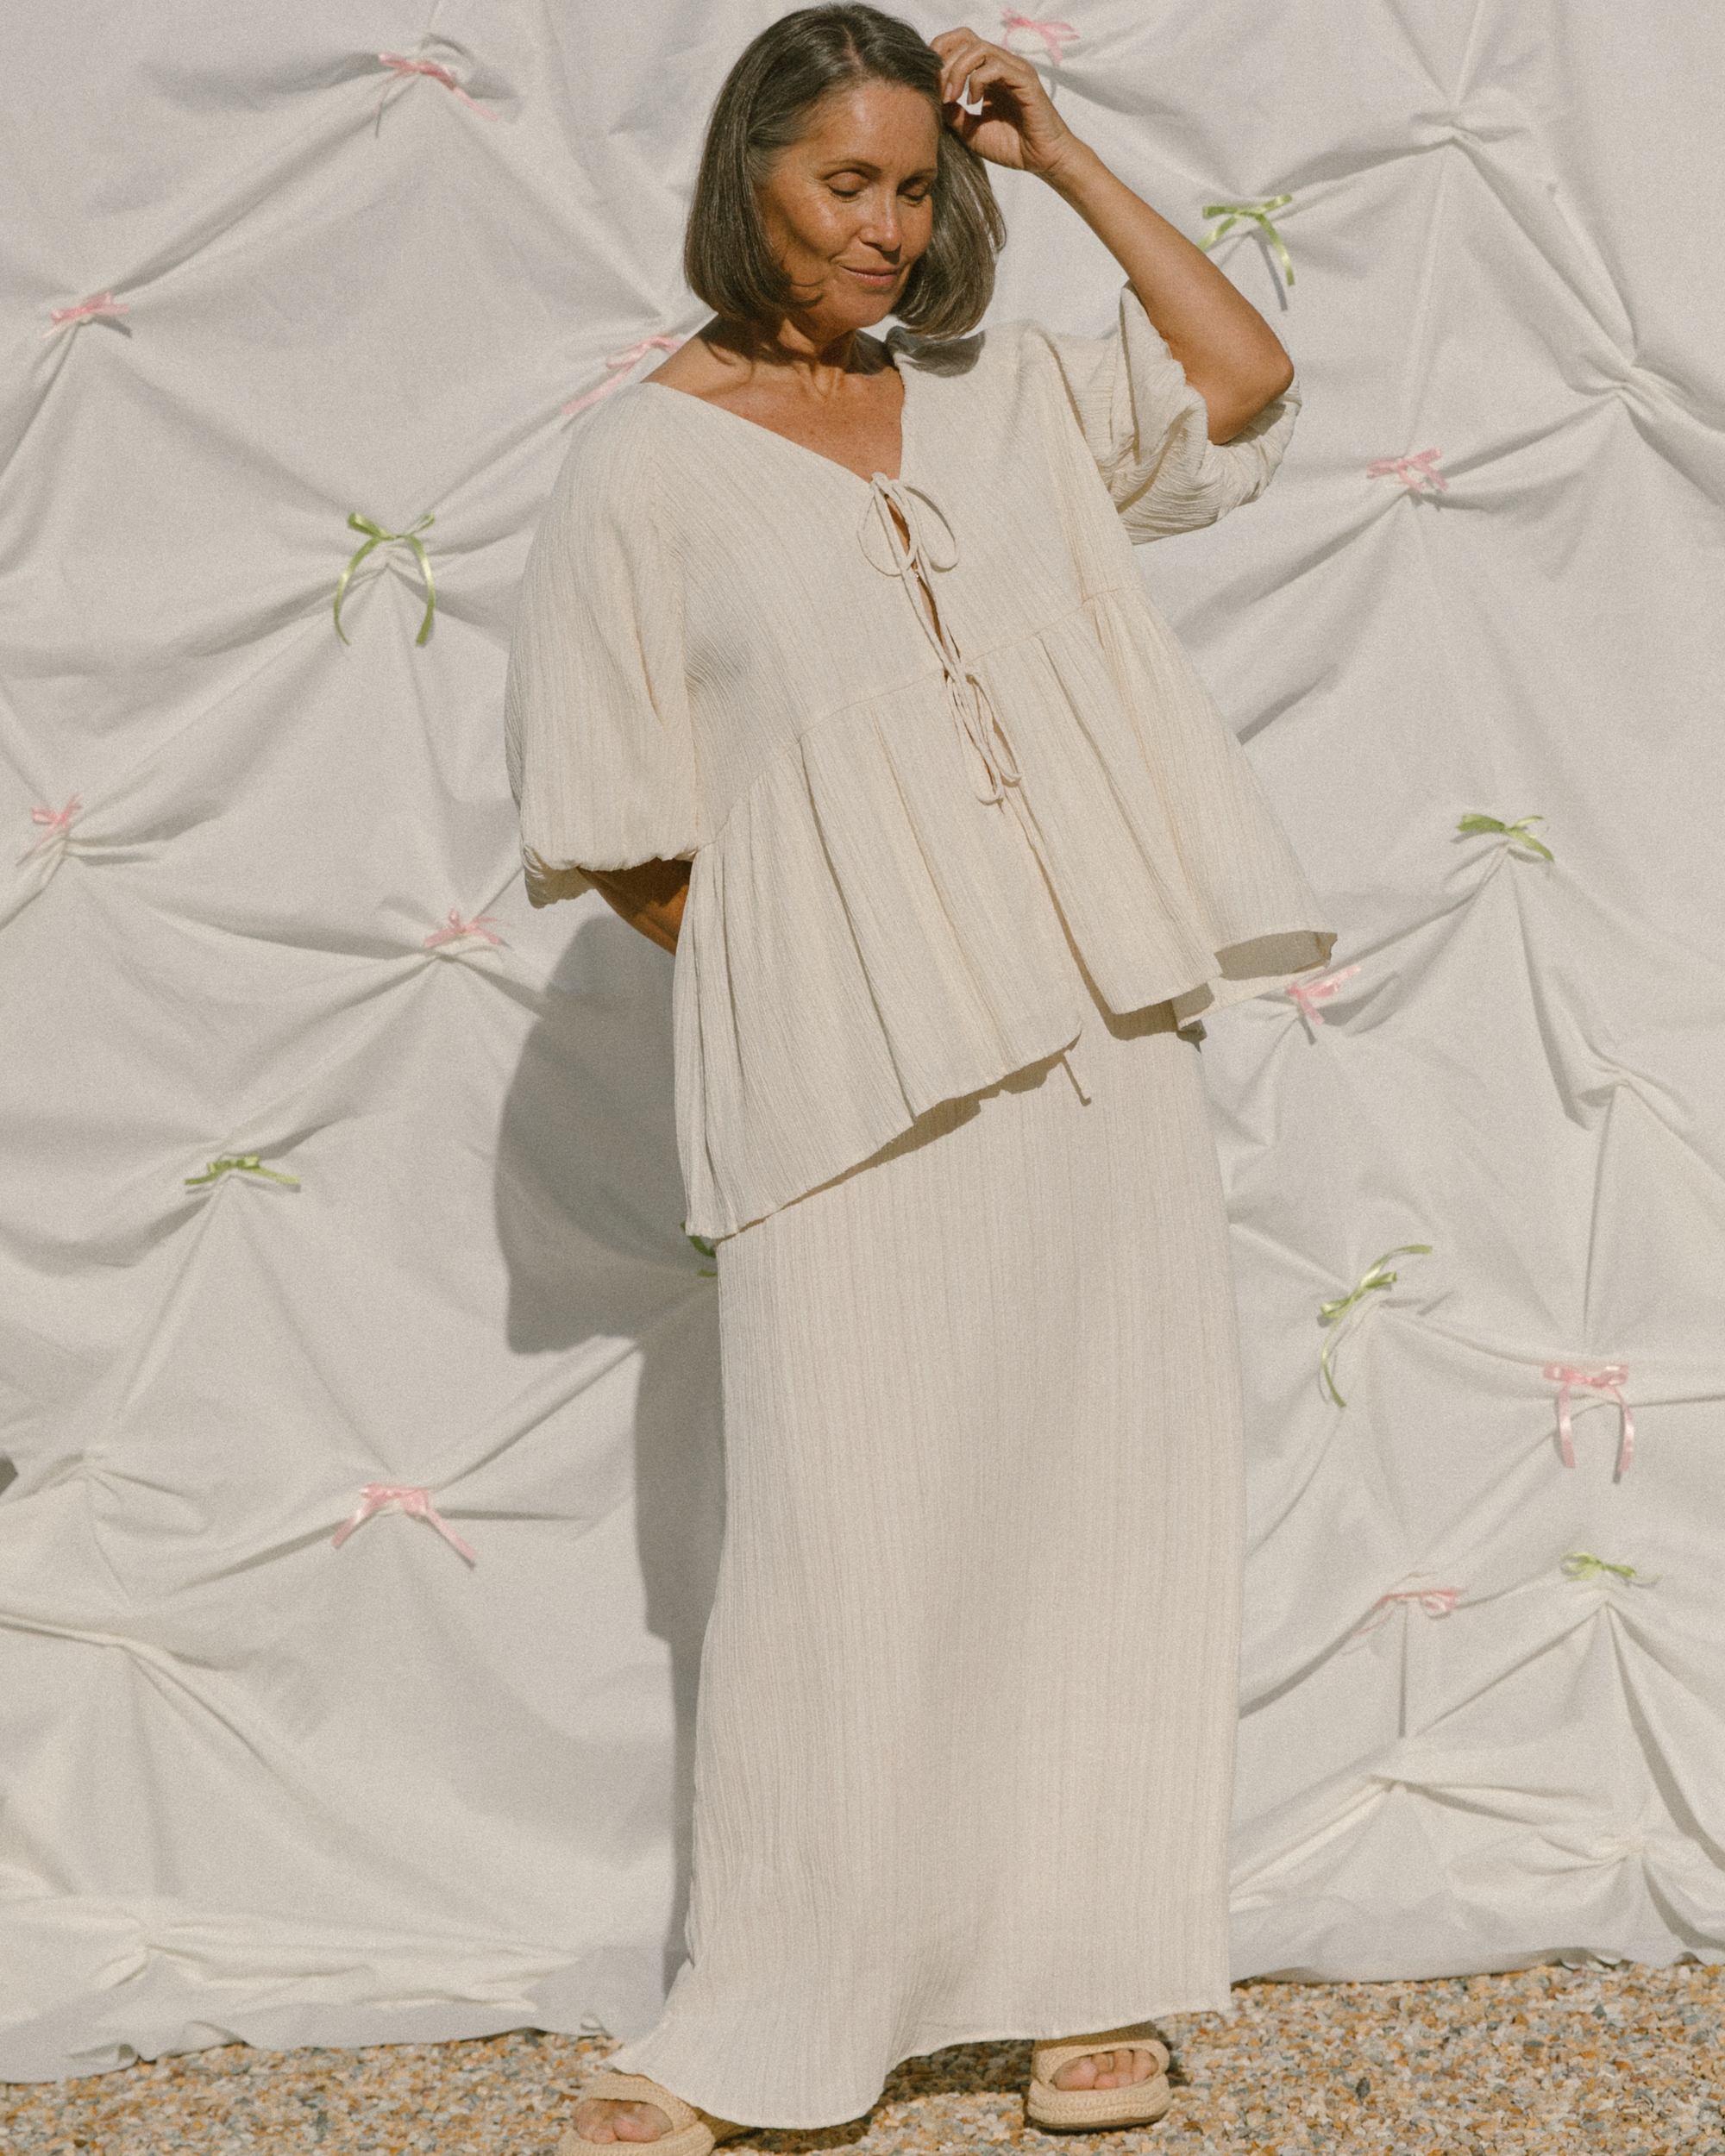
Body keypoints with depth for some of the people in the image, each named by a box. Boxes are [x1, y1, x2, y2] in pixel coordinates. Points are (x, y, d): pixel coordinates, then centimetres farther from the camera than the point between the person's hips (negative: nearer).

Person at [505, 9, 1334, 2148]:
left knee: (1105, 1487, 7)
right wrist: (800, 984, -4)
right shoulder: (648, 464, -1)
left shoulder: (997, 393, 13)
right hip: (848, 1080, -4)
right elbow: (610, 831, 1)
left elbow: (1245, 382, 11)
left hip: (1093, 1033, 5)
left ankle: (1093, 1970, 20)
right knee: (846, 1533, -4)